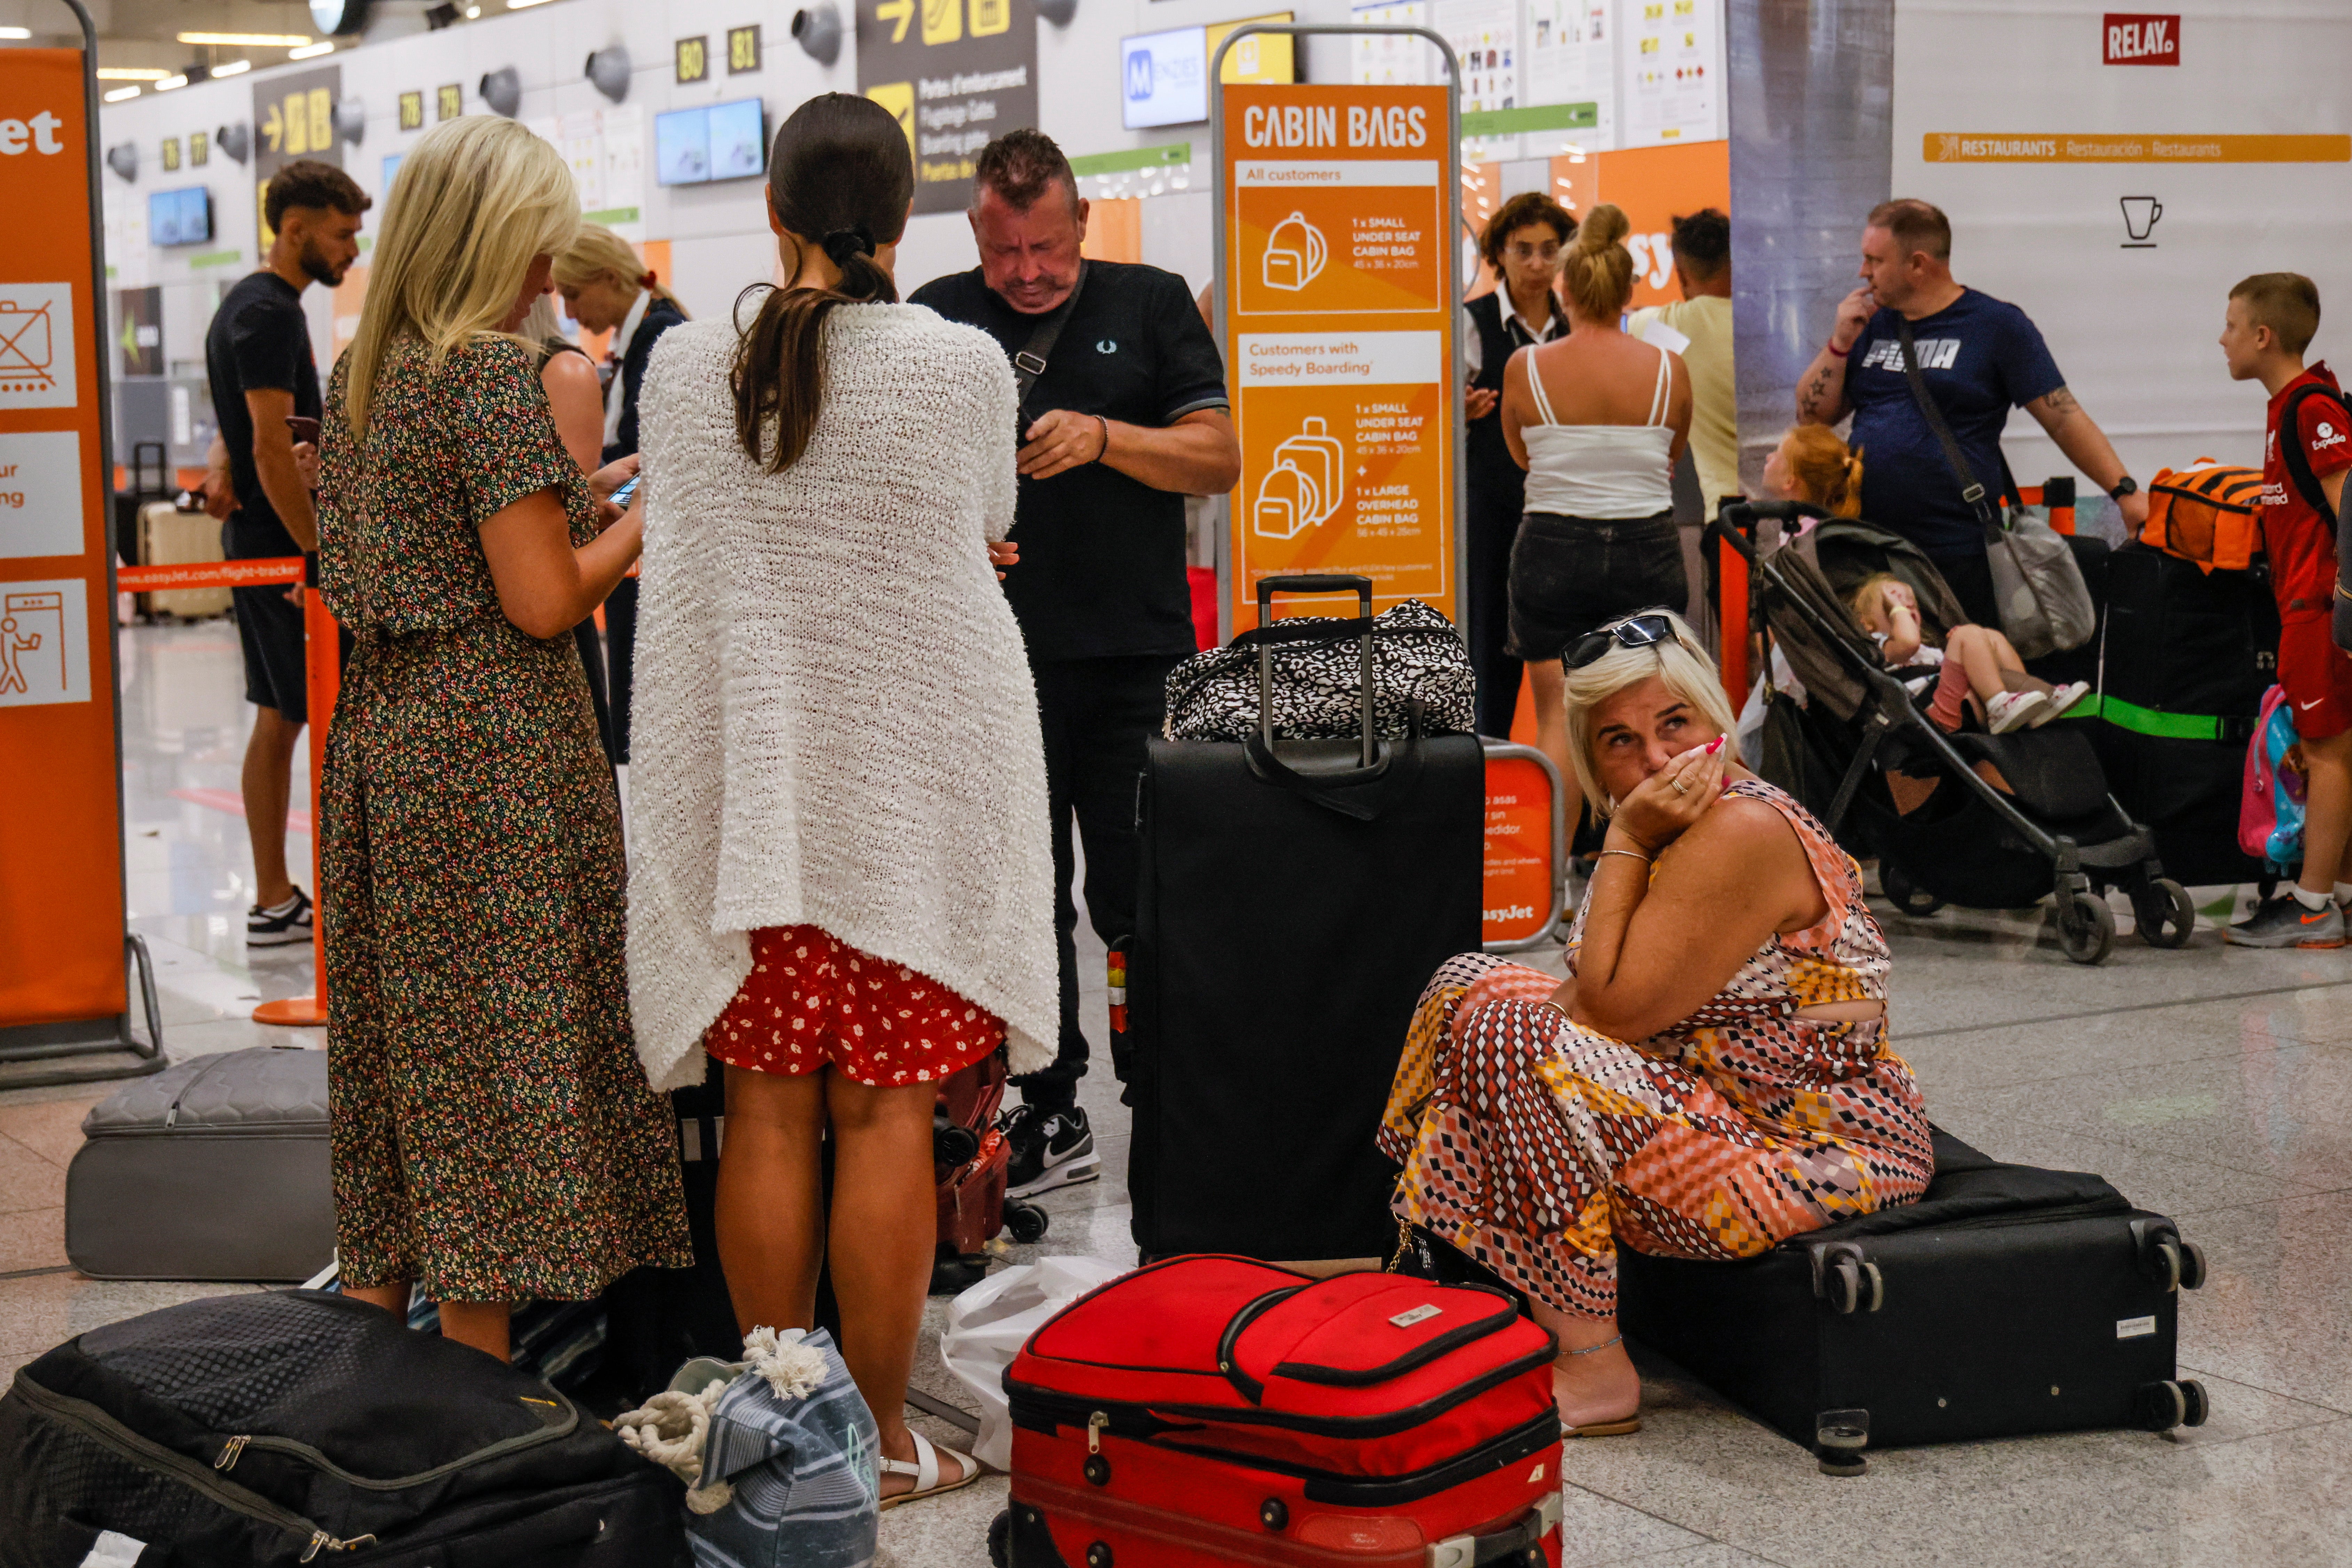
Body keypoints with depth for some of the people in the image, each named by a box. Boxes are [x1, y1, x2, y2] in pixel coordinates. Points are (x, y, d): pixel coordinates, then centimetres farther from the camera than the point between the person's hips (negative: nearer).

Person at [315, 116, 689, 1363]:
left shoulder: (358, 372, 13)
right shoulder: (490, 370, -13)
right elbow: (543, 602, -16)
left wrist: (575, 496, 19)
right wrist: (643, 515, -3)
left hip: (379, 733, 8)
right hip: (492, 751, -8)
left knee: (398, 1040, 15)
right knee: (496, 1060, -2)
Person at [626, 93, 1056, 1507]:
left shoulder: (686, 367, -1)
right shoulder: (962, 365, -8)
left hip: (743, 778, 3)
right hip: (913, 785, -2)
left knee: (768, 1113, 8)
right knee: (885, 1115, 2)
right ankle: (883, 1439, 10)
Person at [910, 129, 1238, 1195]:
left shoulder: (1149, 306, 6)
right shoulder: (938, 319, 9)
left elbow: (1219, 459, 1)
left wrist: (1104, 437, -14)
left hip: (1133, 659, -2)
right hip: (992, 658, 2)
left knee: (1141, 901, -3)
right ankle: (1050, 1118, 18)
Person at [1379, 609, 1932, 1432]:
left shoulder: (1743, 831, -22)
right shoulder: (1681, 822, 8)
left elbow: (1618, 1010, -22)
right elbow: (1611, 1001, 9)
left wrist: (1625, 842, -18)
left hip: (1827, 1151, -11)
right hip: (1728, 1102, 11)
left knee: (1509, 1037, -25)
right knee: (1474, 984, 11)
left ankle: (1593, 1371, -18)